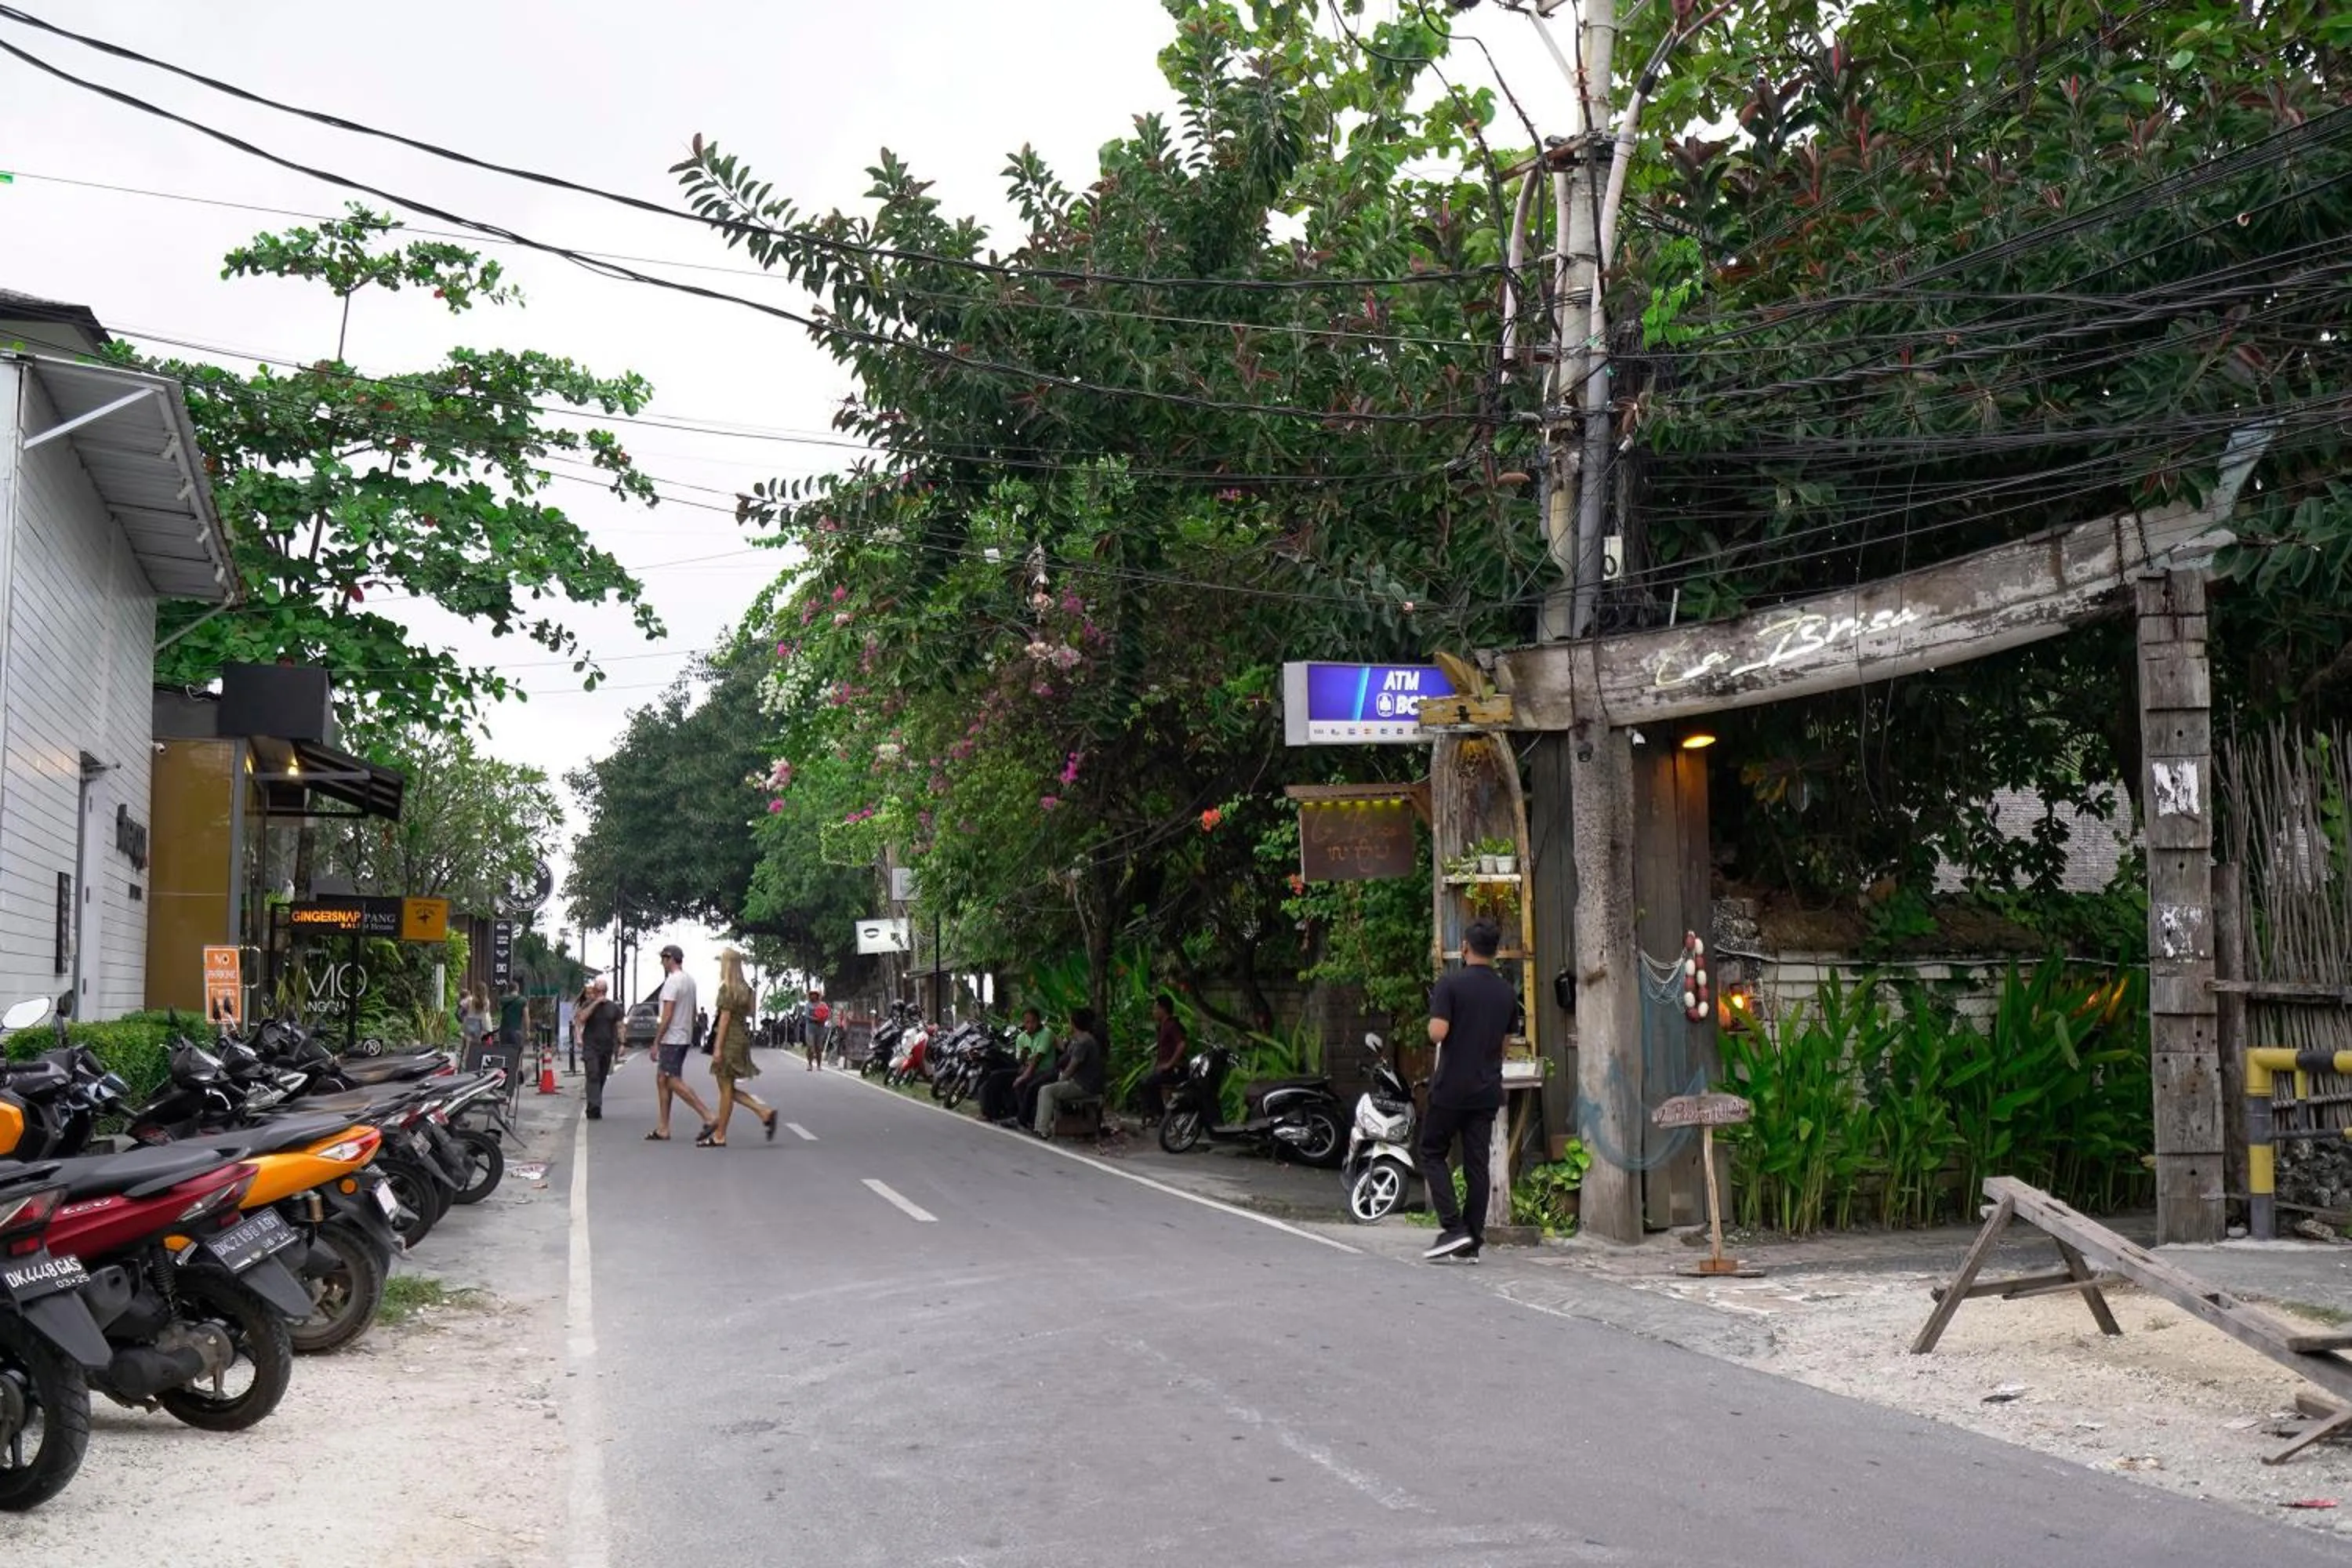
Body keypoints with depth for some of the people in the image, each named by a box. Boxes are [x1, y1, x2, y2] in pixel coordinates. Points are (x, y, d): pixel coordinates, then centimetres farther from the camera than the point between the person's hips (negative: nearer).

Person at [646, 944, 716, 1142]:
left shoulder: (672, 981, -17)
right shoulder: (689, 980, 13)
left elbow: (667, 1016, -21)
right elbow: (693, 1012, 18)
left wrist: (656, 1043, -17)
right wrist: (690, 1039, 22)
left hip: (672, 1040, -10)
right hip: (684, 1038, 10)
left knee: (674, 1082, -9)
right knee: (662, 1080, 12)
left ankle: (708, 1117, -14)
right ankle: (663, 1129, 12)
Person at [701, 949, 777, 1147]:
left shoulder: (727, 988, -13)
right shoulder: (745, 988, 12)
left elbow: (725, 1018, -16)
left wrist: (717, 1047, -17)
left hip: (729, 1040, -9)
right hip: (741, 1039, 9)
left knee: (726, 1088, -2)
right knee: (729, 1088, 14)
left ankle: (719, 1137, 4)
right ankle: (765, 1112, 5)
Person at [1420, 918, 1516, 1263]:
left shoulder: (1450, 983, -11)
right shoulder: (1507, 993, 7)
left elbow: (1437, 1033, -18)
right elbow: (1505, 1043, 15)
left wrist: (1433, 1024, 2)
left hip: (1451, 1088, -5)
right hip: (1487, 1090, 5)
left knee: (1433, 1153, 8)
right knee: (1477, 1163, 7)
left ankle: (1453, 1227, -5)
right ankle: (1472, 1243, 7)